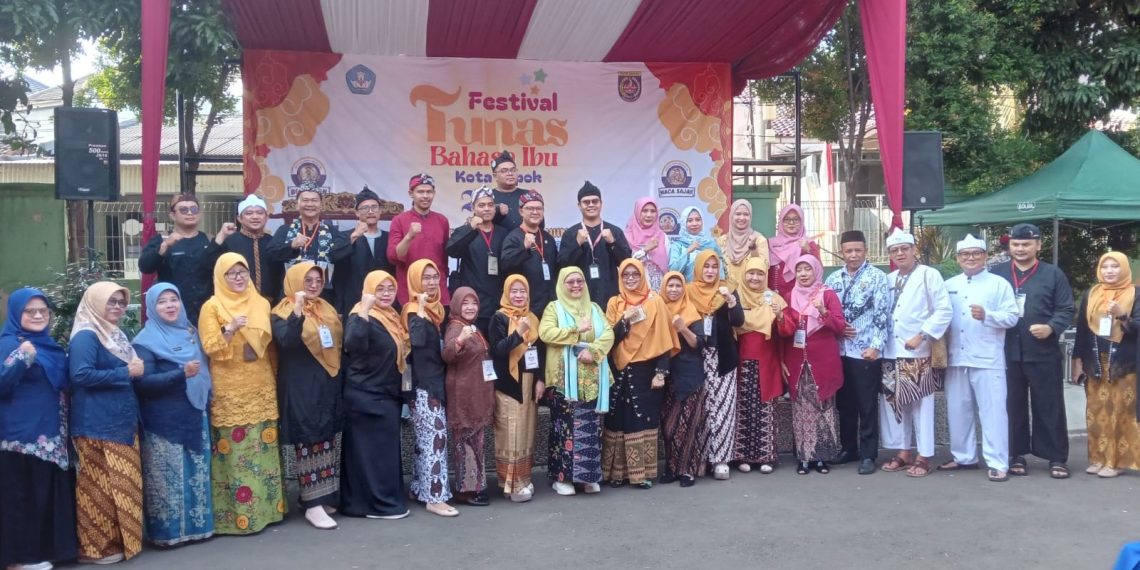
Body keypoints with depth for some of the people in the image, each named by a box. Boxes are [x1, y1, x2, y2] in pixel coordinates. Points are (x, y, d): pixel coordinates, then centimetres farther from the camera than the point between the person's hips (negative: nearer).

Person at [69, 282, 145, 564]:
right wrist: (126, 373, -19)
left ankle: (120, 538, 22)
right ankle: (96, 545, 6)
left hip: (122, 422, 9)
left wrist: (136, 369, 6)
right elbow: (81, 375, -23)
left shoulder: (116, 335, 16)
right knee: (101, 486, -3)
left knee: (123, 484, 13)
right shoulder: (85, 336, -12)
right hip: (98, 426, -9)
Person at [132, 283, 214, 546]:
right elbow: (143, 383, -16)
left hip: (194, 415, 6)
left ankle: (196, 524, 19)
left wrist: (206, 398, 9)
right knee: (168, 477, -2)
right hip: (164, 422, -6)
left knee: (197, 474, 9)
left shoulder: (190, 332, 11)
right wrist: (181, 374, -25)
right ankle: (167, 530, 8)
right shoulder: (146, 341, -6)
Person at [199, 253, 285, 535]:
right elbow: (209, 347, -11)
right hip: (230, 391, -4)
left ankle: (266, 506, 16)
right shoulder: (212, 307, -2)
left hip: (262, 387, 5)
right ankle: (237, 514, -1)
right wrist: (230, 328, -24)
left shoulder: (261, 303, 11)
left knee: (265, 447, 6)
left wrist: (275, 378, 10)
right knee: (234, 450, -6)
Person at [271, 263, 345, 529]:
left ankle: (324, 497, 21)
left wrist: (341, 381, 11)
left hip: (329, 385, 7)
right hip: (301, 387, -7)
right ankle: (313, 505, -4)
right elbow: (285, 341, -25)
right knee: (309, 442, -7)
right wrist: (298, 311, -35)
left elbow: (340, 342, 17)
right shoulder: (283, 312, -7)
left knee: (328, 442, 11)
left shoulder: (328, 309, 13)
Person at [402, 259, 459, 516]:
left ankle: (420, 489, 21)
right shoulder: (413, 310, -11)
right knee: (436, 436, -11)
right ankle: (435, 497, -7)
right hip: (423, 384, -8)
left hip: (436, 381, 8)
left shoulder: (437, 308, 13)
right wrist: (421, 310, -25)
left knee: (426, 438, 13)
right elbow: (417, 340, -31)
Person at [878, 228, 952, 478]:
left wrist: (921, 336, -16)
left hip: (918, 352, -5)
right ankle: (903, 452, 18)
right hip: (891, 352, 6)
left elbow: (943, 311, -10)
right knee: (894, 402, 8)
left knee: (921, 405, -1)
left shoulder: (929, 275, -3)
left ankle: (924, 456, 5)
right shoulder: (888, 280, 15)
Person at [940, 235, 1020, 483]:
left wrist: (986, 315, -21)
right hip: (956, 359, 5)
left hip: (987, 359, -4)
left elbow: (1012, 317, -6)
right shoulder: (949, 285, 12)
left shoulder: (999, 284, 0)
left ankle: (997, 463, 2)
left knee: (992, 411, -3)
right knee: (957, 410, 11)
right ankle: (964, 456, 24)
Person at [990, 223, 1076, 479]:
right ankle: (1017, 455, 19)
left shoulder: (1053, 274, 4)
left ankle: (1057, 458, 12)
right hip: (1007, 353, 2)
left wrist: (1051, 328, -16)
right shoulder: (997, 273, 8)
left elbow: (1067, 309, 1)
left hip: (1043, 353, -1)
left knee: (1049, 406, 3)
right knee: (1013, 406, 9)